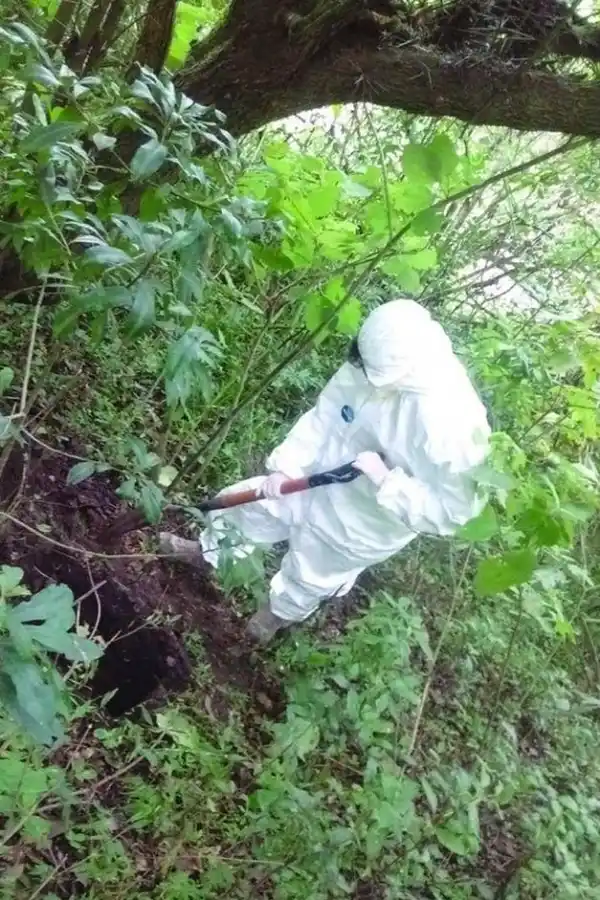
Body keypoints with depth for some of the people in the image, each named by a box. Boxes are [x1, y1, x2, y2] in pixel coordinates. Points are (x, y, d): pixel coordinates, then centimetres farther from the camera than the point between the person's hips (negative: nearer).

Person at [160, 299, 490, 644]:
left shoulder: (453, 424, -37)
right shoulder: (376, 365, -19)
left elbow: (451, 510, -30)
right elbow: (324, 416, -8)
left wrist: (386, 480, -37)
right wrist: (285, 466, -17)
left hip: (359, 529, -5)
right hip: (317, 479, 5)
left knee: (308, 579, 24)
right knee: (246, 505, 21)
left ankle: (280, 614, 63)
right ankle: (209, 551, 58)